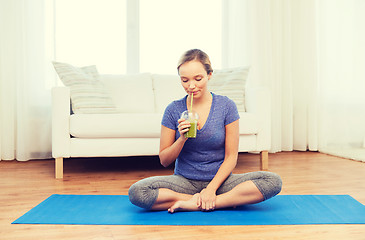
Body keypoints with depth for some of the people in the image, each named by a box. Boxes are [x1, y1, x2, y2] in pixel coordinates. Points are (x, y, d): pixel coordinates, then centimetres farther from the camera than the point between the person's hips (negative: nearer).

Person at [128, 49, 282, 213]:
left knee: (273, 181, -24)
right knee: (136, 192, -27)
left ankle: (193, 203, -21)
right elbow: (164, 161, 2)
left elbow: (231, 157, -3)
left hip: (219, 180, 0)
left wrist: (211, 188, -15)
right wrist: (182, 139, -17)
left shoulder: (226, 106, -3)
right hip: (184, 180, 1)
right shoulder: (173, 110, -1)